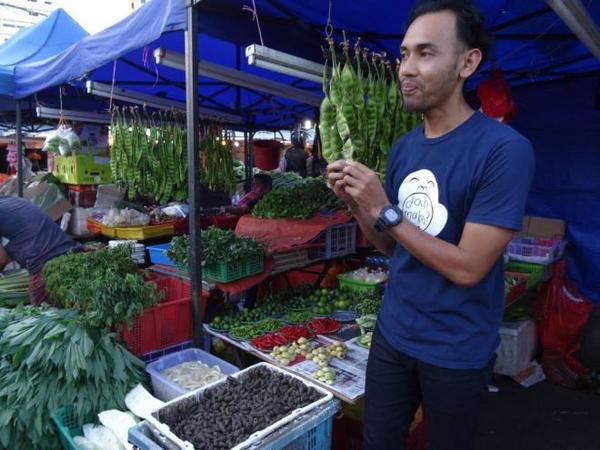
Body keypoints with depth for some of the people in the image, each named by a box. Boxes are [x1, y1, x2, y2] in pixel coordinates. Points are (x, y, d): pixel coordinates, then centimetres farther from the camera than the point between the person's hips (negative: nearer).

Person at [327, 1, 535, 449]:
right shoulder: (402, 147, 1)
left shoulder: (506, 149, -19)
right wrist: (356, 203, -11)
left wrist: (384, 211, -23)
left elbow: (468, 268, -21)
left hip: (457, 352, -5)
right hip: (392, 333, 5)